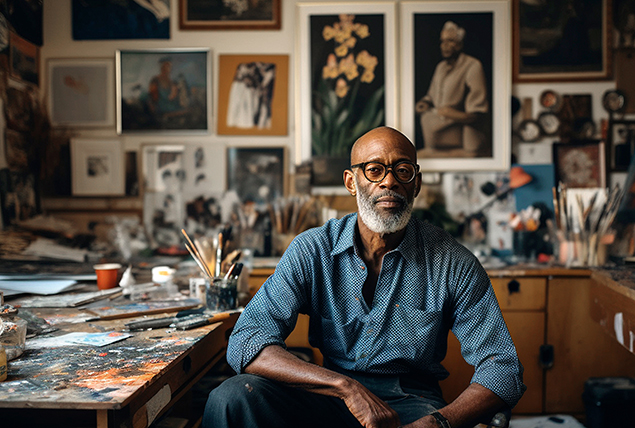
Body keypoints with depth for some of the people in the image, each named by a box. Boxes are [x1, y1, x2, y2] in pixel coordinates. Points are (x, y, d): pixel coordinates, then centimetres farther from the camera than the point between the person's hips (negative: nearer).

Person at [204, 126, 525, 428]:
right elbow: (245, 342, -16)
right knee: (232, 397, -25)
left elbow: (502, 370, -7)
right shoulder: (311, 251, -5)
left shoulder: (453, 264, -6)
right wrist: (347, 387, -29)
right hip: (329, 397, 2)